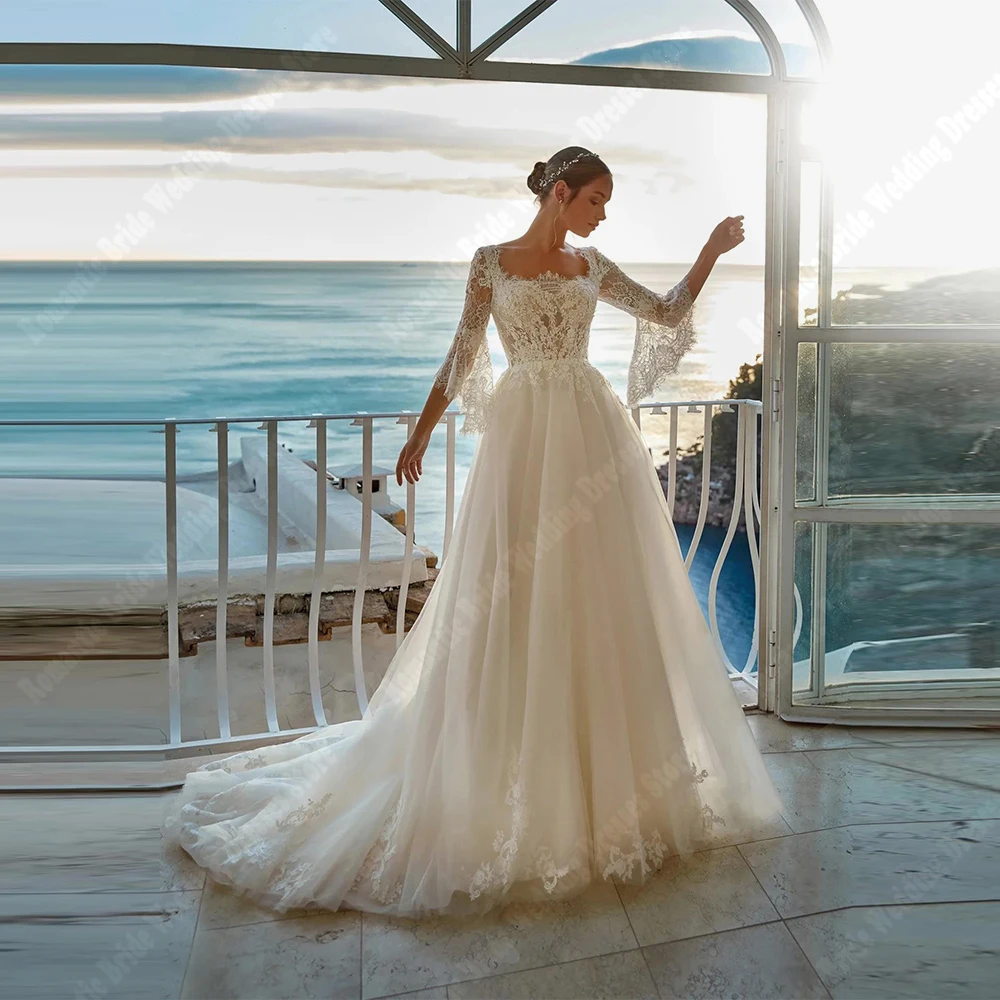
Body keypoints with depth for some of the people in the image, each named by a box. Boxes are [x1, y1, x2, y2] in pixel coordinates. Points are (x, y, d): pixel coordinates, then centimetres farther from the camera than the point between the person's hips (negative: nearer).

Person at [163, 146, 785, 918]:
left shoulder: (593, 268, 12)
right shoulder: (492, 263, 4)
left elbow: (668, 313, 13)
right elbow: (463, 354, 5)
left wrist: (710, 254, 2)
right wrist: (421, 432, 1)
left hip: (593, 435, 3)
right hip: (525, 437, -3)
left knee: (600, 601, 4)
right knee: (514, 604, -2)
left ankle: (609, 781, 16)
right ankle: (513, 788, 9)